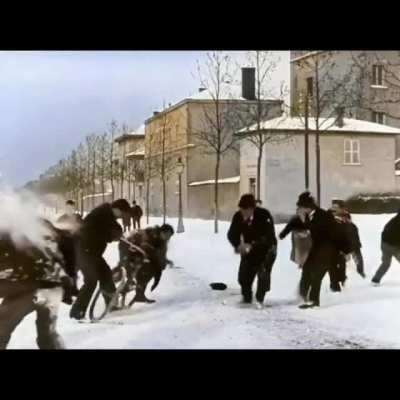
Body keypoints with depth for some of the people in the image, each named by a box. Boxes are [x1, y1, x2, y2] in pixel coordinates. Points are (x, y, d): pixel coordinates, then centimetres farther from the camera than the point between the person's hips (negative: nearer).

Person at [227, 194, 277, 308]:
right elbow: (232, 234, -9)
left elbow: (269, 236, -32)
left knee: (263, 273, -19)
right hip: (249, 249, 4)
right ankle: (246, 298, 25)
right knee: (244, 275, 1)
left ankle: (260, 299, -1)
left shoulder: (264, 216, -28)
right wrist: (238, 245, -30)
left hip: (266, 249, -4)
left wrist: (252, 245, -42)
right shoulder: (238, 217, -15)